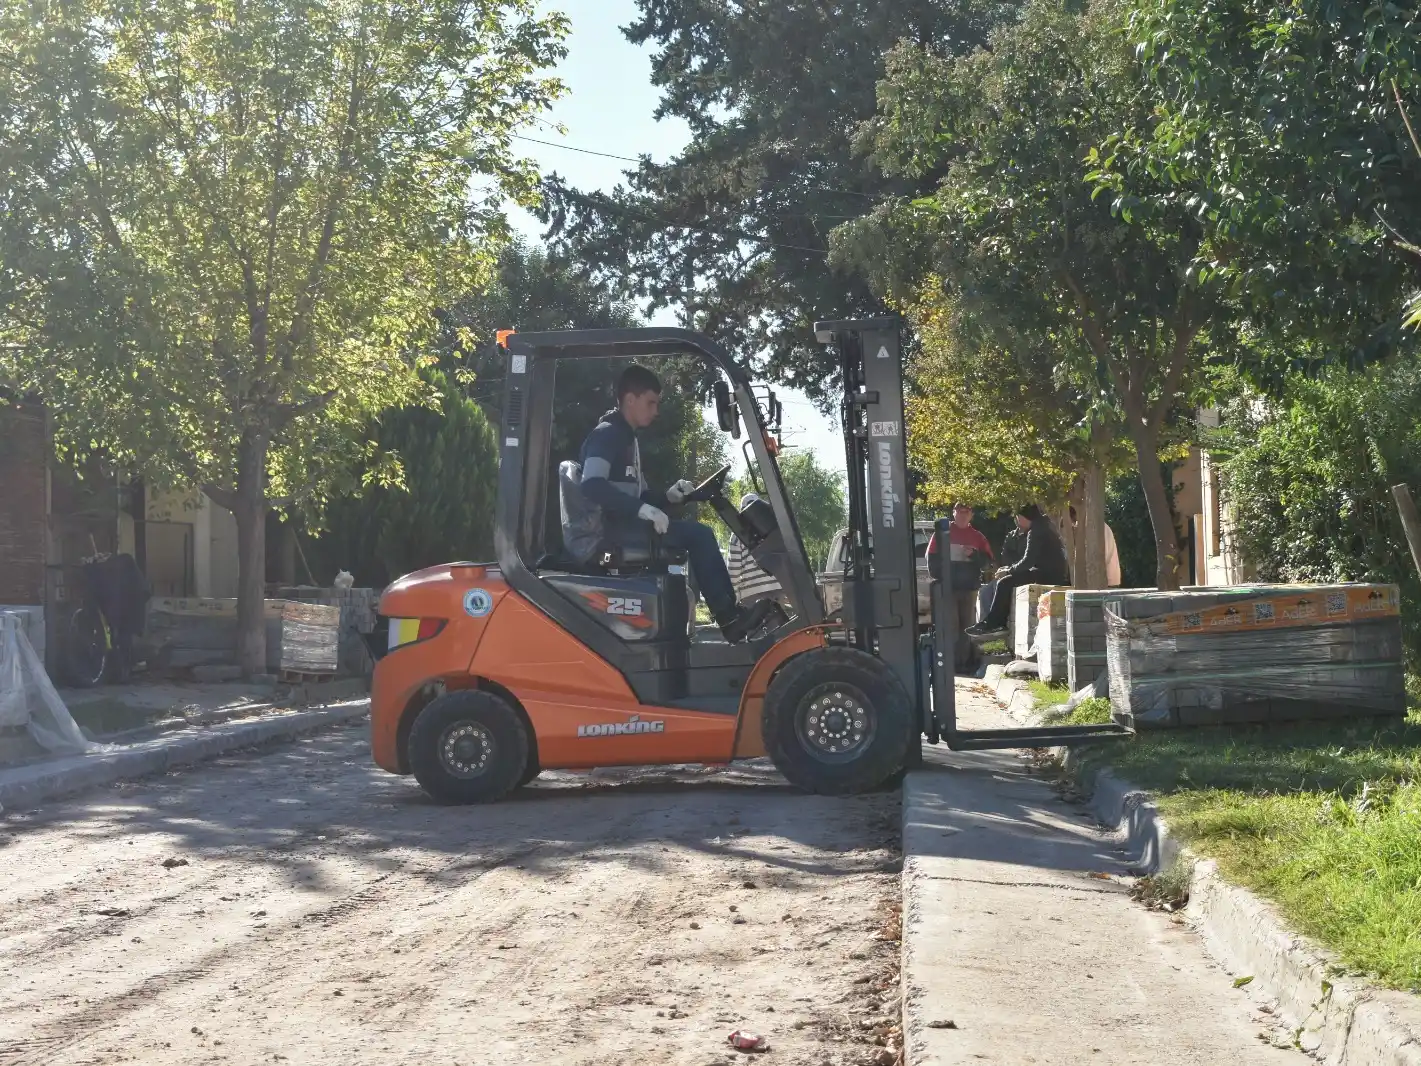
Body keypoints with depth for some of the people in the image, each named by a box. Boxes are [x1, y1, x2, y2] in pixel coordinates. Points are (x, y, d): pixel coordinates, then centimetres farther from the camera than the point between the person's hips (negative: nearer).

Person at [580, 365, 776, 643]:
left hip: (625, 525, 10)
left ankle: (730, 614, -9)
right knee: (697, 535, -19)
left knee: (697, 536, -2)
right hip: (610, 528, -10)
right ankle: (729, 617, -16)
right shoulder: (606, 434, -8)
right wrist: (642, 509, -30)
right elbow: (592, 487, -25)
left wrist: (668, 497, 2)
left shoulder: (627, 439, 23)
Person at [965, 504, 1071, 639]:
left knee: (1005, 583, -11)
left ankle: (990, 624, -8)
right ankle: (1000, 624, 8)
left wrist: (1009, 571, -5)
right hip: (1052, 573, 11)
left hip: (1049, 576, -11)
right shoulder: (1042, 527, 20)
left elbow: (1028, 560, -18)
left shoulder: (1036, 531, -13)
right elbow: (1031, 559, 22)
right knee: (1007, 582, 14)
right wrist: (1010, 569, 13)